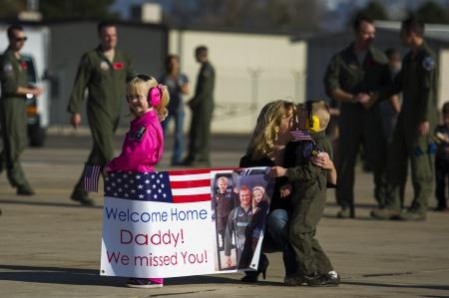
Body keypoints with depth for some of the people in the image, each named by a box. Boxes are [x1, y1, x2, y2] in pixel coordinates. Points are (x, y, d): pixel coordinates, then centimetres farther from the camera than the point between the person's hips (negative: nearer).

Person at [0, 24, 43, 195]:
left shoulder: (19, 59, 16)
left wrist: (34, 89, 4)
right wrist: (31, 91, -15)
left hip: (20, 106, 9)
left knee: (20, 144, 10)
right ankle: (20, 184, -7)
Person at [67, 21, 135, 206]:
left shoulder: (123, 58, 11)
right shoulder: (90, 58, -3)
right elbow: (79, 86, -3)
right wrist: (75, 111, -7)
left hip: (115, 112, 6)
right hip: (98, 112, -6)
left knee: (99, 155, 11)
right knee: (107, 153, -13)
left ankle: (80, 192, 21)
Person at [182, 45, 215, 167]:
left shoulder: (207, 68, -14)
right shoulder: (205, 68, 17)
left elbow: (206, 90, -21)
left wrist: (194, 102, -15)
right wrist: (193, 101, 13)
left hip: (204, 105, -10)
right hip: (200, 106, 10)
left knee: (203, 132, -7)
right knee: (194, 132, 10)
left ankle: (204, 159, -5)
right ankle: (191, 158, 13)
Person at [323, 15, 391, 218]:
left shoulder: (379, 59, 8)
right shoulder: (341, 59, 2)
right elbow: (331, 87, -7)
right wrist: (352, 98, -20)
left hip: (372, 115, 1)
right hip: (349, 115, -1)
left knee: (378, 157, -7)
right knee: (345, 161, -1)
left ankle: (383, 197, 13)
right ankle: (346, 206, 4)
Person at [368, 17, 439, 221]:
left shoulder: (426, 57, -13)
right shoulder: (409, 57, 15)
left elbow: (429, 89, -18)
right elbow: (399, 84, 22)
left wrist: (425, 119, -20)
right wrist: (375, 97, 15)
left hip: (420, 118, -10)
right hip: (406, 116, 10)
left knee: (421, 163, -3)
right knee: (396, 159, 7)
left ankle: (419, 208, 3)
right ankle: (393, 206, 9)